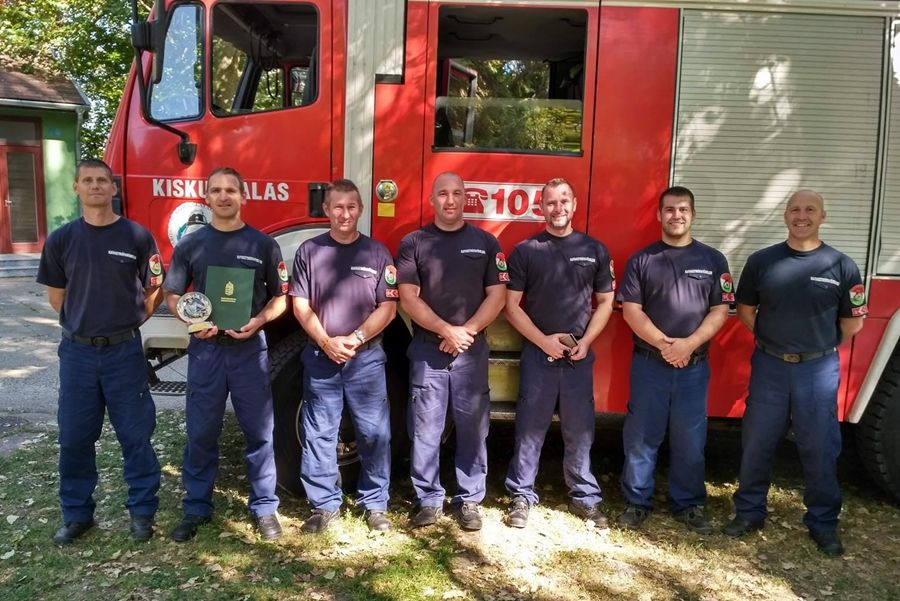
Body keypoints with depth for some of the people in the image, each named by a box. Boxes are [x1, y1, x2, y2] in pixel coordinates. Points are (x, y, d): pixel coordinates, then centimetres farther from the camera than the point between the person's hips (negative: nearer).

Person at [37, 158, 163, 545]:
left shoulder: (137, 237, -4)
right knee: (74, 437, 10)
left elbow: (154, 291, 4)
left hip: (124, 351, -2)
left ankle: (142, 511, 19)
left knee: (136, 435, 5)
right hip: (77, 352, 2)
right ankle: (76, 514, 27)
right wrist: (87, 321, 9)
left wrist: (125, 321, 5)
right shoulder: (61, 240, 2)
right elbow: (57, 299, 10)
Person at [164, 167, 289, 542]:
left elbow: (280, 297, 5)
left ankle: (264, 507, 20)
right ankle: (197, 508, 25)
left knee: (259, 431, 6)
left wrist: (258, 321, -14)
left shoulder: (263, 244, 1)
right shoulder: (190, 244, 4)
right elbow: (173, 295, 9)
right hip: (205, 348, 1)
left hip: (250, 348, -1)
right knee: (201, 433, 9)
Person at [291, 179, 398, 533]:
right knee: (318, 435, 7)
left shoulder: (377, 252, 3)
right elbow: (301, 305, 1)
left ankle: (375, 504, 18)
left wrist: (356, 339, -13)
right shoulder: (309, 251, 5)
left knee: (374, 434, 3)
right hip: (320, 357, 1)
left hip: (367, 358, -1)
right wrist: (326, 342, -12)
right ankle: (324, 504, 20)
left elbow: (388, 307, -1)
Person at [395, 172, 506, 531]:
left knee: (473, 427, 6)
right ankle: (429, 500, 18)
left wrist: (466, 332, -11)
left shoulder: (485, 243, 6)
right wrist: (447, 330, -15)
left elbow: (497, 296, 1)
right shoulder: (414, 243, 3)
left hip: (472, 351, 1)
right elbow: (408, 298, -5)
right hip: (426, 351, 0)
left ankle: (469, 501, 19)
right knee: (425, 429, 4)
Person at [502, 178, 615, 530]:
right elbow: (512, 306, -1)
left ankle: (585, 498, 22)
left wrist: (586, 341, -4)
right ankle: (521, 496, 16)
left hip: (579, 356, 2)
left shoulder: (595, 250, 6)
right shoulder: (525, 251, 1)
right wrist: (543, 341, -10)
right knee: (530, 427, 4)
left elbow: (605, 302, 10)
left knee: (580, 429, 8)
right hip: (537, 353, -1)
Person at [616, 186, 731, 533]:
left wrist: (688, 344, -14)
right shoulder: (641, 259, 3)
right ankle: (637, 501, 20)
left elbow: (720, 310, 0)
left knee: (690, 439, 9)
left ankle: (688, 504, 25)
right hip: (648, 364, -1)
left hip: (694, 366, 1)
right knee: (641, 436, 6)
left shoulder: (713, 260, 6)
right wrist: (662, 343, -15)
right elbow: (631, 310, -3)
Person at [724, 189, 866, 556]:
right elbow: (745, 310, 11)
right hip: (769, 366, 1)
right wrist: (773, 341, 7)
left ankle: (823, 523, 24)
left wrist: (819, 346, 9)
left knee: (820, 448, 8)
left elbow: (852, 323, 5)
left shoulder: (841, 266, -3)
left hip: (819, 370, -1)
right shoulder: (761, 261, 0)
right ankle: (749, 512, 25)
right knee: (756, 444, 9)